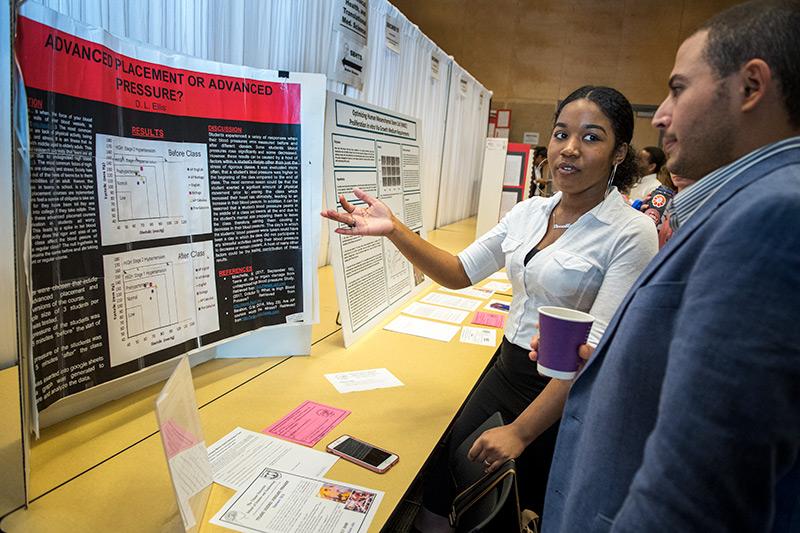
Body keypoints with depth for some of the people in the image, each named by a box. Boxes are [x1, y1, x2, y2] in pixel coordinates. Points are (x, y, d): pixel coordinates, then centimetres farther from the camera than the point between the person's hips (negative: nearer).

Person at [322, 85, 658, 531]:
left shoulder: (633, 233, -16)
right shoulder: (530, 211, 2)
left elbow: (598, 348, -21)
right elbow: (460, 272, 2)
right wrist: (395, 230, -13)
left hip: (565, 395, -5)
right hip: (507, 371, 5)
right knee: (442, 493, 10)